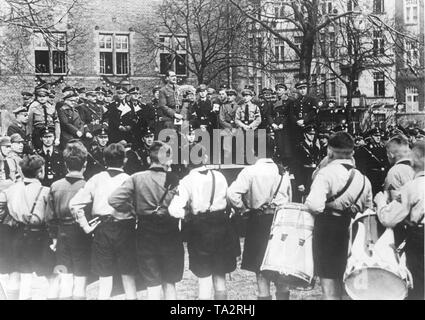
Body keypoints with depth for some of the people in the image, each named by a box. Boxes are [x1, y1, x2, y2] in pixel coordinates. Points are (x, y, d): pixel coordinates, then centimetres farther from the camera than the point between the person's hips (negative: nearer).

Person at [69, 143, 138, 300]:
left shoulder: (96, 179, 3)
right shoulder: (129, 180, -4)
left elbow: (74, 204, 0)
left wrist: (85, 226, 4)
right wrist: (135, 225, -1)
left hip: (101, 230, 2)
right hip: (125, 229, -2)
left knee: (104, 278, 9)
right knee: (128, 275, 9)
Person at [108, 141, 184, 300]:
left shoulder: (137, 178, -6)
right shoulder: (173, 180, -8)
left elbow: (114, 200, -14)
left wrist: (133, 208, 1)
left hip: (146, 236, 0)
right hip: (170, 235, 0)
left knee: (153, 284, 8)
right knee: (170, 283, 14)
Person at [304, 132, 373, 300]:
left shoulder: (326, 172, -12)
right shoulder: (364, 179, 9)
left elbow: (315, 205, -24)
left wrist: (306, 205, -4)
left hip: (327, 231, -6)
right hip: (351, 234, 7)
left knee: (329, 289, -3)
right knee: (341, 285, 21)